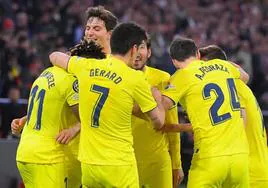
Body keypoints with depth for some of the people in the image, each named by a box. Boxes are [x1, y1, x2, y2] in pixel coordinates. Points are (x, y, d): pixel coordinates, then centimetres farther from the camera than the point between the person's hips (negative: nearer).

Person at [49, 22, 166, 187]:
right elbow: (158, 121, 2)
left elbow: (54, 57, 25)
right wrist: (158, 99, 23)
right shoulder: (135, 78, -9)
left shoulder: (86, 66, 2)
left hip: (88, 162, 5)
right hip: (119, 165, -5)